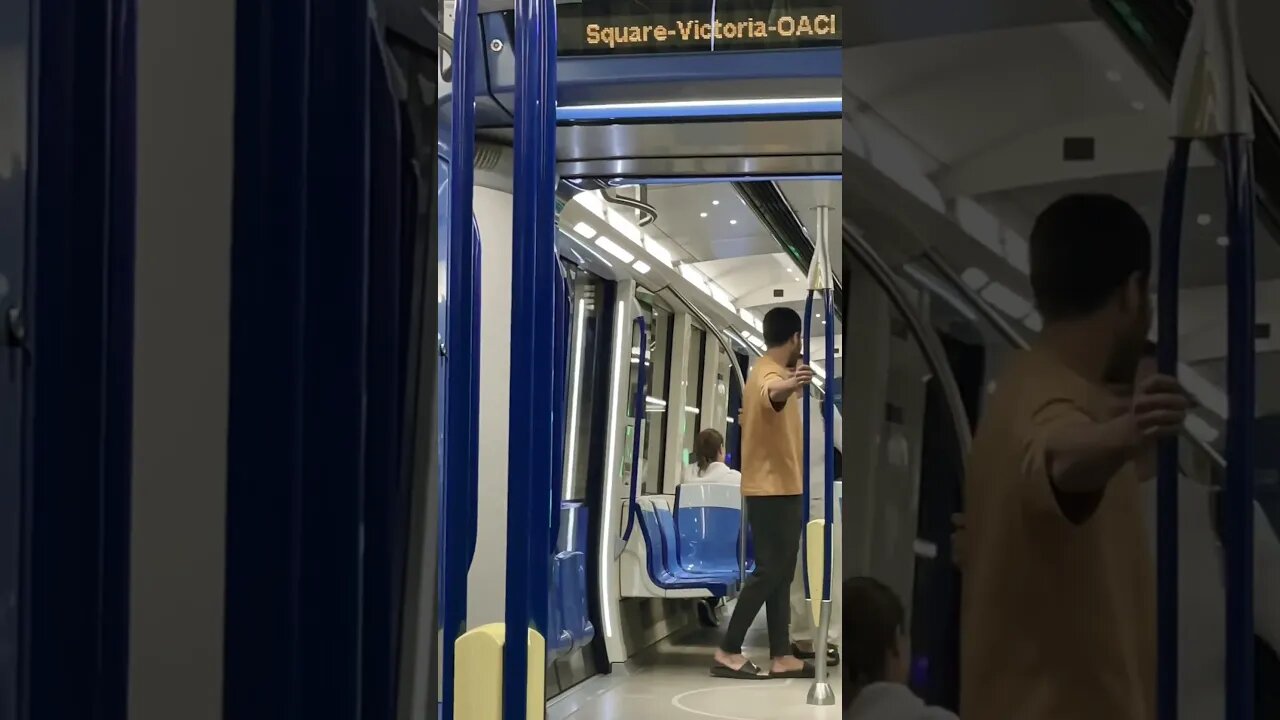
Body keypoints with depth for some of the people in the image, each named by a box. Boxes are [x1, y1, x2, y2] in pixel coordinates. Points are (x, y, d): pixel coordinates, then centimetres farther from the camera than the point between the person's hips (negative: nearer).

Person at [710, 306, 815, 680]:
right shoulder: (769, 374, -17)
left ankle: (781, 656, 11)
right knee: (769, 571, -9)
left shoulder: (769, 371, 15)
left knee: (780, 573, 9)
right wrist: (790, 385, -67)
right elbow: (771, 394, -45)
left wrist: (794, 383, 59)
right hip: (774, 489, -10)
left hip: (778, 488, 10)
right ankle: (728, 652, -7)